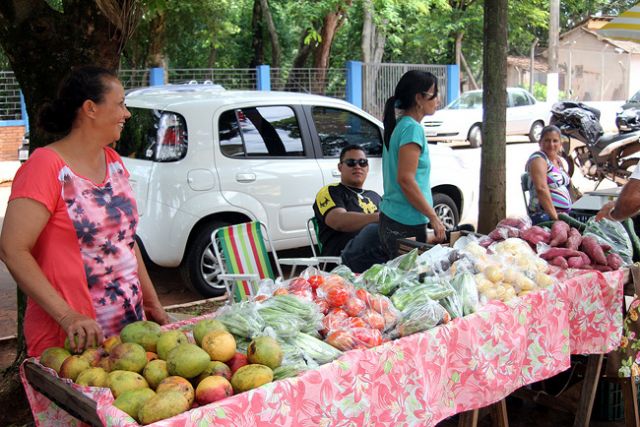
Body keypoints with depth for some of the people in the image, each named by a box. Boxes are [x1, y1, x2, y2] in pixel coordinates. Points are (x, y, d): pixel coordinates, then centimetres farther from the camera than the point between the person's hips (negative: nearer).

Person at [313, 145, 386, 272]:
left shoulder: (374, 196, 34)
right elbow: (340, 221, -7)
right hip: (346, 256, -5)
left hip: (383, 254, 6)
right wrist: (379, 218, -21)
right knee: (374, 230, -38)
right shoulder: (329, 192, 13)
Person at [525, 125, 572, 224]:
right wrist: (555, 217, -25)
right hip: (544, 216, -8)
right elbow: (541, 189, -22)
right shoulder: (538, 159, -9)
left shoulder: (558, 160, 17)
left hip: (562, 215, 8)